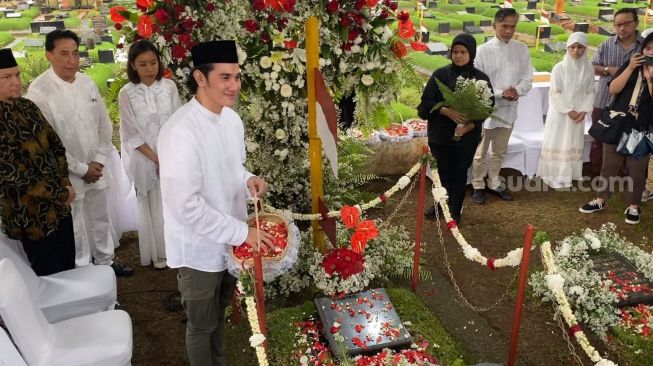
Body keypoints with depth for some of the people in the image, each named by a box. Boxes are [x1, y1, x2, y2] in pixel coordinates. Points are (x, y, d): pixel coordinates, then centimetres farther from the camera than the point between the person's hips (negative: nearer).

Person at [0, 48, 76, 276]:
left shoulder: (26, 106, 4)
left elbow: (55, 143, 10)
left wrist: (65, 183, -3)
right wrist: (61, 194, -13)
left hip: (58, 204, 6)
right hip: (30, 213, -6)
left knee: (68, 269, 19)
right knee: (50, 277, 9)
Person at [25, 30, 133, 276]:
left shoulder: (87, 83, 1)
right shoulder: (39, 91, -16)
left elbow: (104, 124, 7)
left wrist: (100, 160, -3)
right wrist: (81, 169, -13)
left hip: (96, 169, 6)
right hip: (67, 175, -5)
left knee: (101, 219, 20)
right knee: (74, 227, 7)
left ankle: (105, 261, 40)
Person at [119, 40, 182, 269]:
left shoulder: (169, 86, -4)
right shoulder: (127, 94, -10)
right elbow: (132, 134, -9)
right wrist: (155, 158, -12)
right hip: (145, 159, -2)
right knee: (153, 206, 8)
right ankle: (157, 253, 23)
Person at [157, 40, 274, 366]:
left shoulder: (232, 118, -2)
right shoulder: (181, 132, -27)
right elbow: (185, 206, -29)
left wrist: (248, 180, -9)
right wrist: (242, 232, -24)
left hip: (229, 240, 7)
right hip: (198, 248, -7)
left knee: (219, 314, 27)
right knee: (202, 326, 15)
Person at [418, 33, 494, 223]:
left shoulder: (481, 78, -3)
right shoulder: (440, 74, -3)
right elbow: (426, 102, -5)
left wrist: (469, 126, -17)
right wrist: (447, 111, -21)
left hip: (467, 136, 0)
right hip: (440, 133, 0)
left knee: (460, 173, 10)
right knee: (443, 170, 11)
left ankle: (455, 210, 24)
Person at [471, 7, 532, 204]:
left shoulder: (522, 49, 1)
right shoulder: (483, 50, -11)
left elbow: (527, 79, 2)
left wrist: (517, 91, -19)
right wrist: (500, 93, -23)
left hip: (509, 109, 4)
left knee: (499, 151, 19)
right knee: (480, 153, 9)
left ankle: (494, 183, 35)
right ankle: (478, 186, 25)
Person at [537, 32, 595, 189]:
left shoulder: (589, 68, 1)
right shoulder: (559, 68, -10)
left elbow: (590, 92, 5)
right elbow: (555, 94, -12)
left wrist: (584, 111, -7)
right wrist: (569, 111, -14)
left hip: (578, 114, 4)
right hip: (560, 113, -4)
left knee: (574, 145, 10)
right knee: (556, 144, 2)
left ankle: (569, 175, 20)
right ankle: (554, 175, 9)